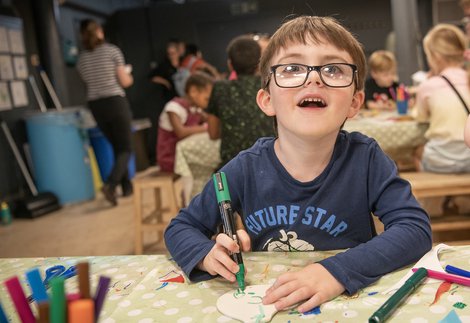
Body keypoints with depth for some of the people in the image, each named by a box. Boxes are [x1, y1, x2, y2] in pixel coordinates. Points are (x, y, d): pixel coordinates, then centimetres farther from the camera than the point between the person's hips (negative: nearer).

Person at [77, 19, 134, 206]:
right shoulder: (113, 51, -5)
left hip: (95, 106, 5)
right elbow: (125, 82, -5)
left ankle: (127, 187, 21)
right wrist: (128, 75, 17)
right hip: (115, 102, -5)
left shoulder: (82, 58, 7)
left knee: (117, 147, 17)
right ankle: (110, 184, -20)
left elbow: (89, 82, 15)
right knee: (125, 148, 1)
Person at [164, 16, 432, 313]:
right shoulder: (246, 170, -10)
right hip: (264, 305, 2)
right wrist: (208, 254, -22)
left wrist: (338, 272, -31)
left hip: (349, 301, -1)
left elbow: (416, 227, -18)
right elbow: (180, 228, 0)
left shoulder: (365, 159, -11)